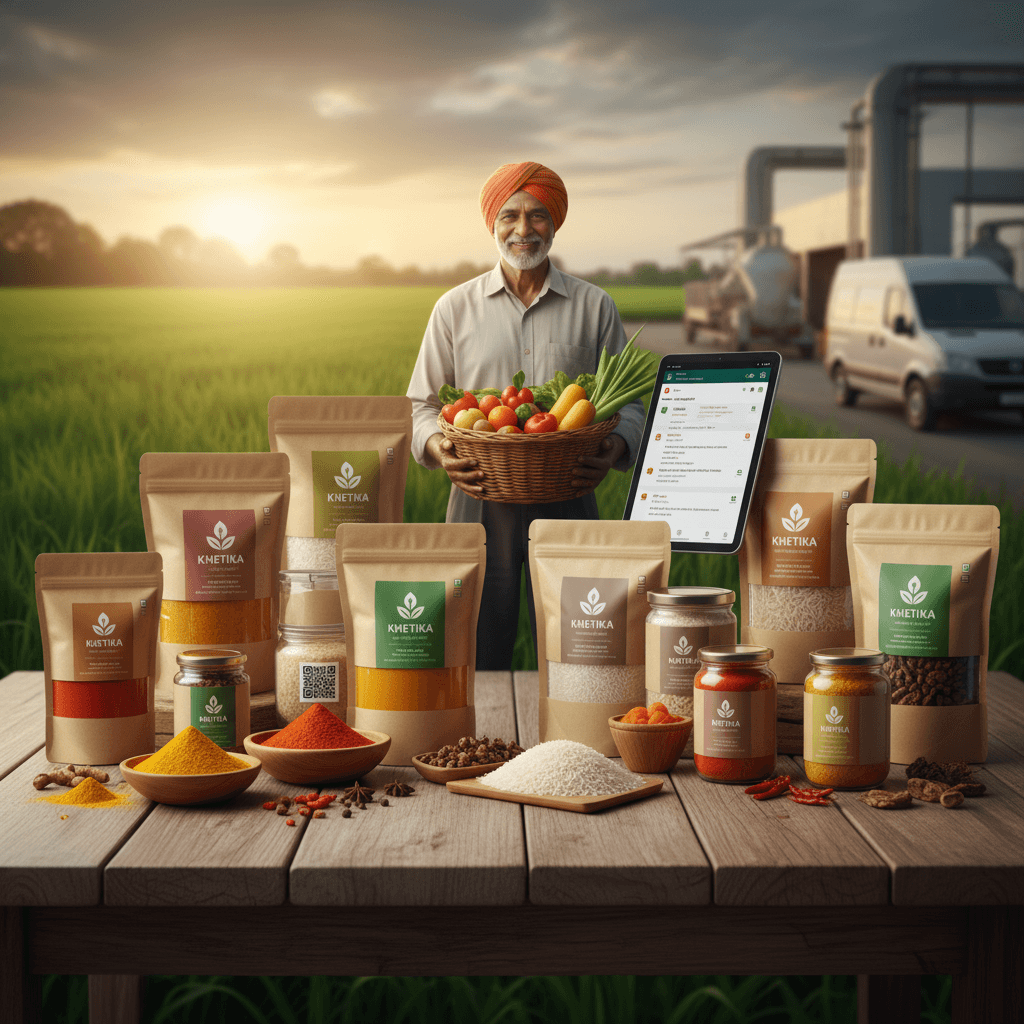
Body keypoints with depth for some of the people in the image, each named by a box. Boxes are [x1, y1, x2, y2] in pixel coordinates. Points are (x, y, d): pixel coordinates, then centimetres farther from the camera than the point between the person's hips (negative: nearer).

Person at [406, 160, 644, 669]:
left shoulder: (594, 306, 9)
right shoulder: (455, 308, 9)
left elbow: (629, 402, 10)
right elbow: (421, 405, 11)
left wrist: (617, 446, -12)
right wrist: (437, 449, -11)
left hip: (567, 504, 0)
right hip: (480, 504, 0)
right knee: (476, 666, 3)